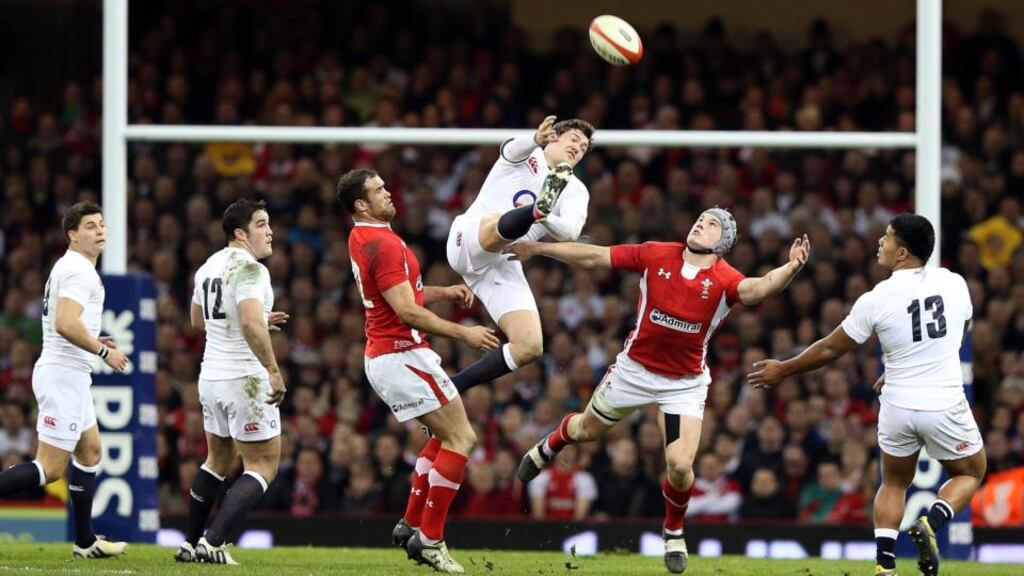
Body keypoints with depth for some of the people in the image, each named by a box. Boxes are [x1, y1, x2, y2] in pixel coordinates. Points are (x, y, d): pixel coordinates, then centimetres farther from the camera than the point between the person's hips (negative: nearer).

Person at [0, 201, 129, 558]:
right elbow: (66, 324, -27)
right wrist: (103, 351, -16)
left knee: (90, 451, 18)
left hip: (67, 374, 11)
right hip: (65, 375, -11)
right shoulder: (79, 270, -15)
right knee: (50, 468, -11)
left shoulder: (67, 268, 18)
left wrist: (93, 342, 16)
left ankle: (86, 542, 22)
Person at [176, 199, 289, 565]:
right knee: (264, 465, -1)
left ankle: (190, 544, 26)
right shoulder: (249, 269, -17)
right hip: (246, 381, -9)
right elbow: (251, 323, -31)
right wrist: (273, 370, -27)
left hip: (211, 377, 9)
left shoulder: (209, 266, 11)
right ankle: (213, 542, -12)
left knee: (218, 460, 23)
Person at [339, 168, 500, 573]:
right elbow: (408, 313, -24)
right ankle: (429, 540, -7)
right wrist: (463, 334, -19)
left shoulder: (362, 238, 13)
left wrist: (445, 292, 11)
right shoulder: (383, 245, -19)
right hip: (403, 355, -10)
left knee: (447, 435, 20)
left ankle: (411, 525, 17)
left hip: (381, 356, 10)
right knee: (461, 438, -7)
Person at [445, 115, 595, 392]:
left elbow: (570, 232, -5)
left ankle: (453, 387, -1)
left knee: (530, 347, -11)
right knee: (503, 224, -38)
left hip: (505, 267, 4)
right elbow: (512, 149, -17)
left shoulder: (575, 191, 17)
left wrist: (546, 218, -29)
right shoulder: (527, 154, 11)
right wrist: (536, 139, -41)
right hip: (469, 239, -4)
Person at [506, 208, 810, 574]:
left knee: (680, 465, -14)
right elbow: (594, 257, -4)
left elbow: (756, 289, -39)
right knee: (588, 429, 22)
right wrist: (538, 249, -3)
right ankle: (548, 448, 58)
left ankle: (674, 532, 17)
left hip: (685, 382, -2)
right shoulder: (657, 255, -11)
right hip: (635, 367, 2)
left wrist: (790, 268, -59)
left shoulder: (724, 279, -18)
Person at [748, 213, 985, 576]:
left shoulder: (876, 300, -10)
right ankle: (931, 523, -7)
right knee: (969, 474, 21)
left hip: (898, 405, 0)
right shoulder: (954, 284, -2)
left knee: (893, 484, 21)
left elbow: (831, 349, -1)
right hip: (945, 403, 0)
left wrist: (783, 370, 15)